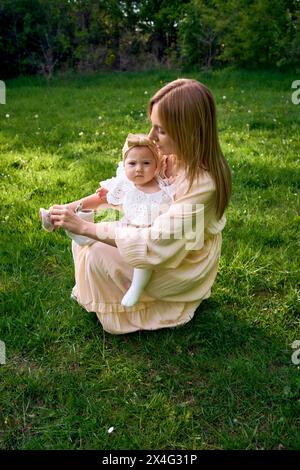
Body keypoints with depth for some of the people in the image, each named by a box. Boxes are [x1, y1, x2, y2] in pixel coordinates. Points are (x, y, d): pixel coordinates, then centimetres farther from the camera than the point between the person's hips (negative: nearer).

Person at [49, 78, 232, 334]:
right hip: (167, 241, 8)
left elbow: (154, 244, -35)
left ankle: (121, 316, 6)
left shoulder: (201, 184, -34)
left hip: (183, 268, -8)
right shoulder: (176, 159, -10)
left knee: (98, 256, -19)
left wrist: (84, 227, -33)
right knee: (83, 240, 1)